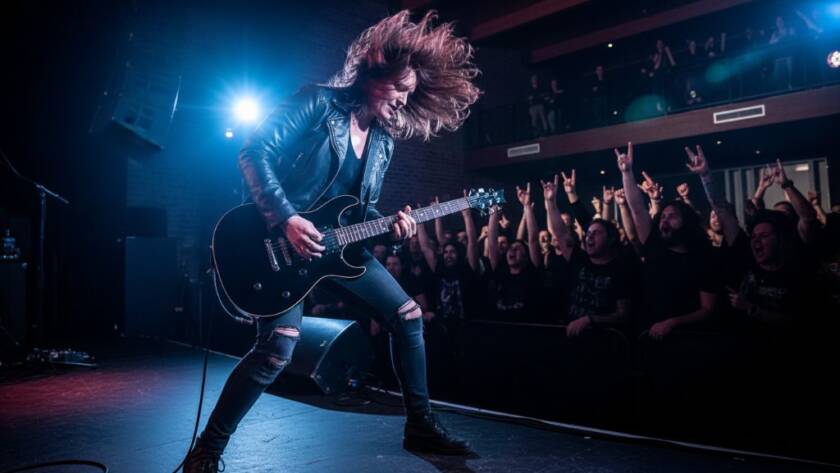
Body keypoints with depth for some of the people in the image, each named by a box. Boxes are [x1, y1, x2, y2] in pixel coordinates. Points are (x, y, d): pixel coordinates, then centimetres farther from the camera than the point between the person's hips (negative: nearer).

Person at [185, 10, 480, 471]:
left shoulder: (383, 140, 9)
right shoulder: (319, 102, -11)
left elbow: (362, 207, 14)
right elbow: (253, 153, -16)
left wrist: (390, 226, -8)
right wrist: (287, 219, -25)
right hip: (283, 235, -7)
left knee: (407, 315, 5)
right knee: (277, 349, -19)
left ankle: (421, 426, 19)